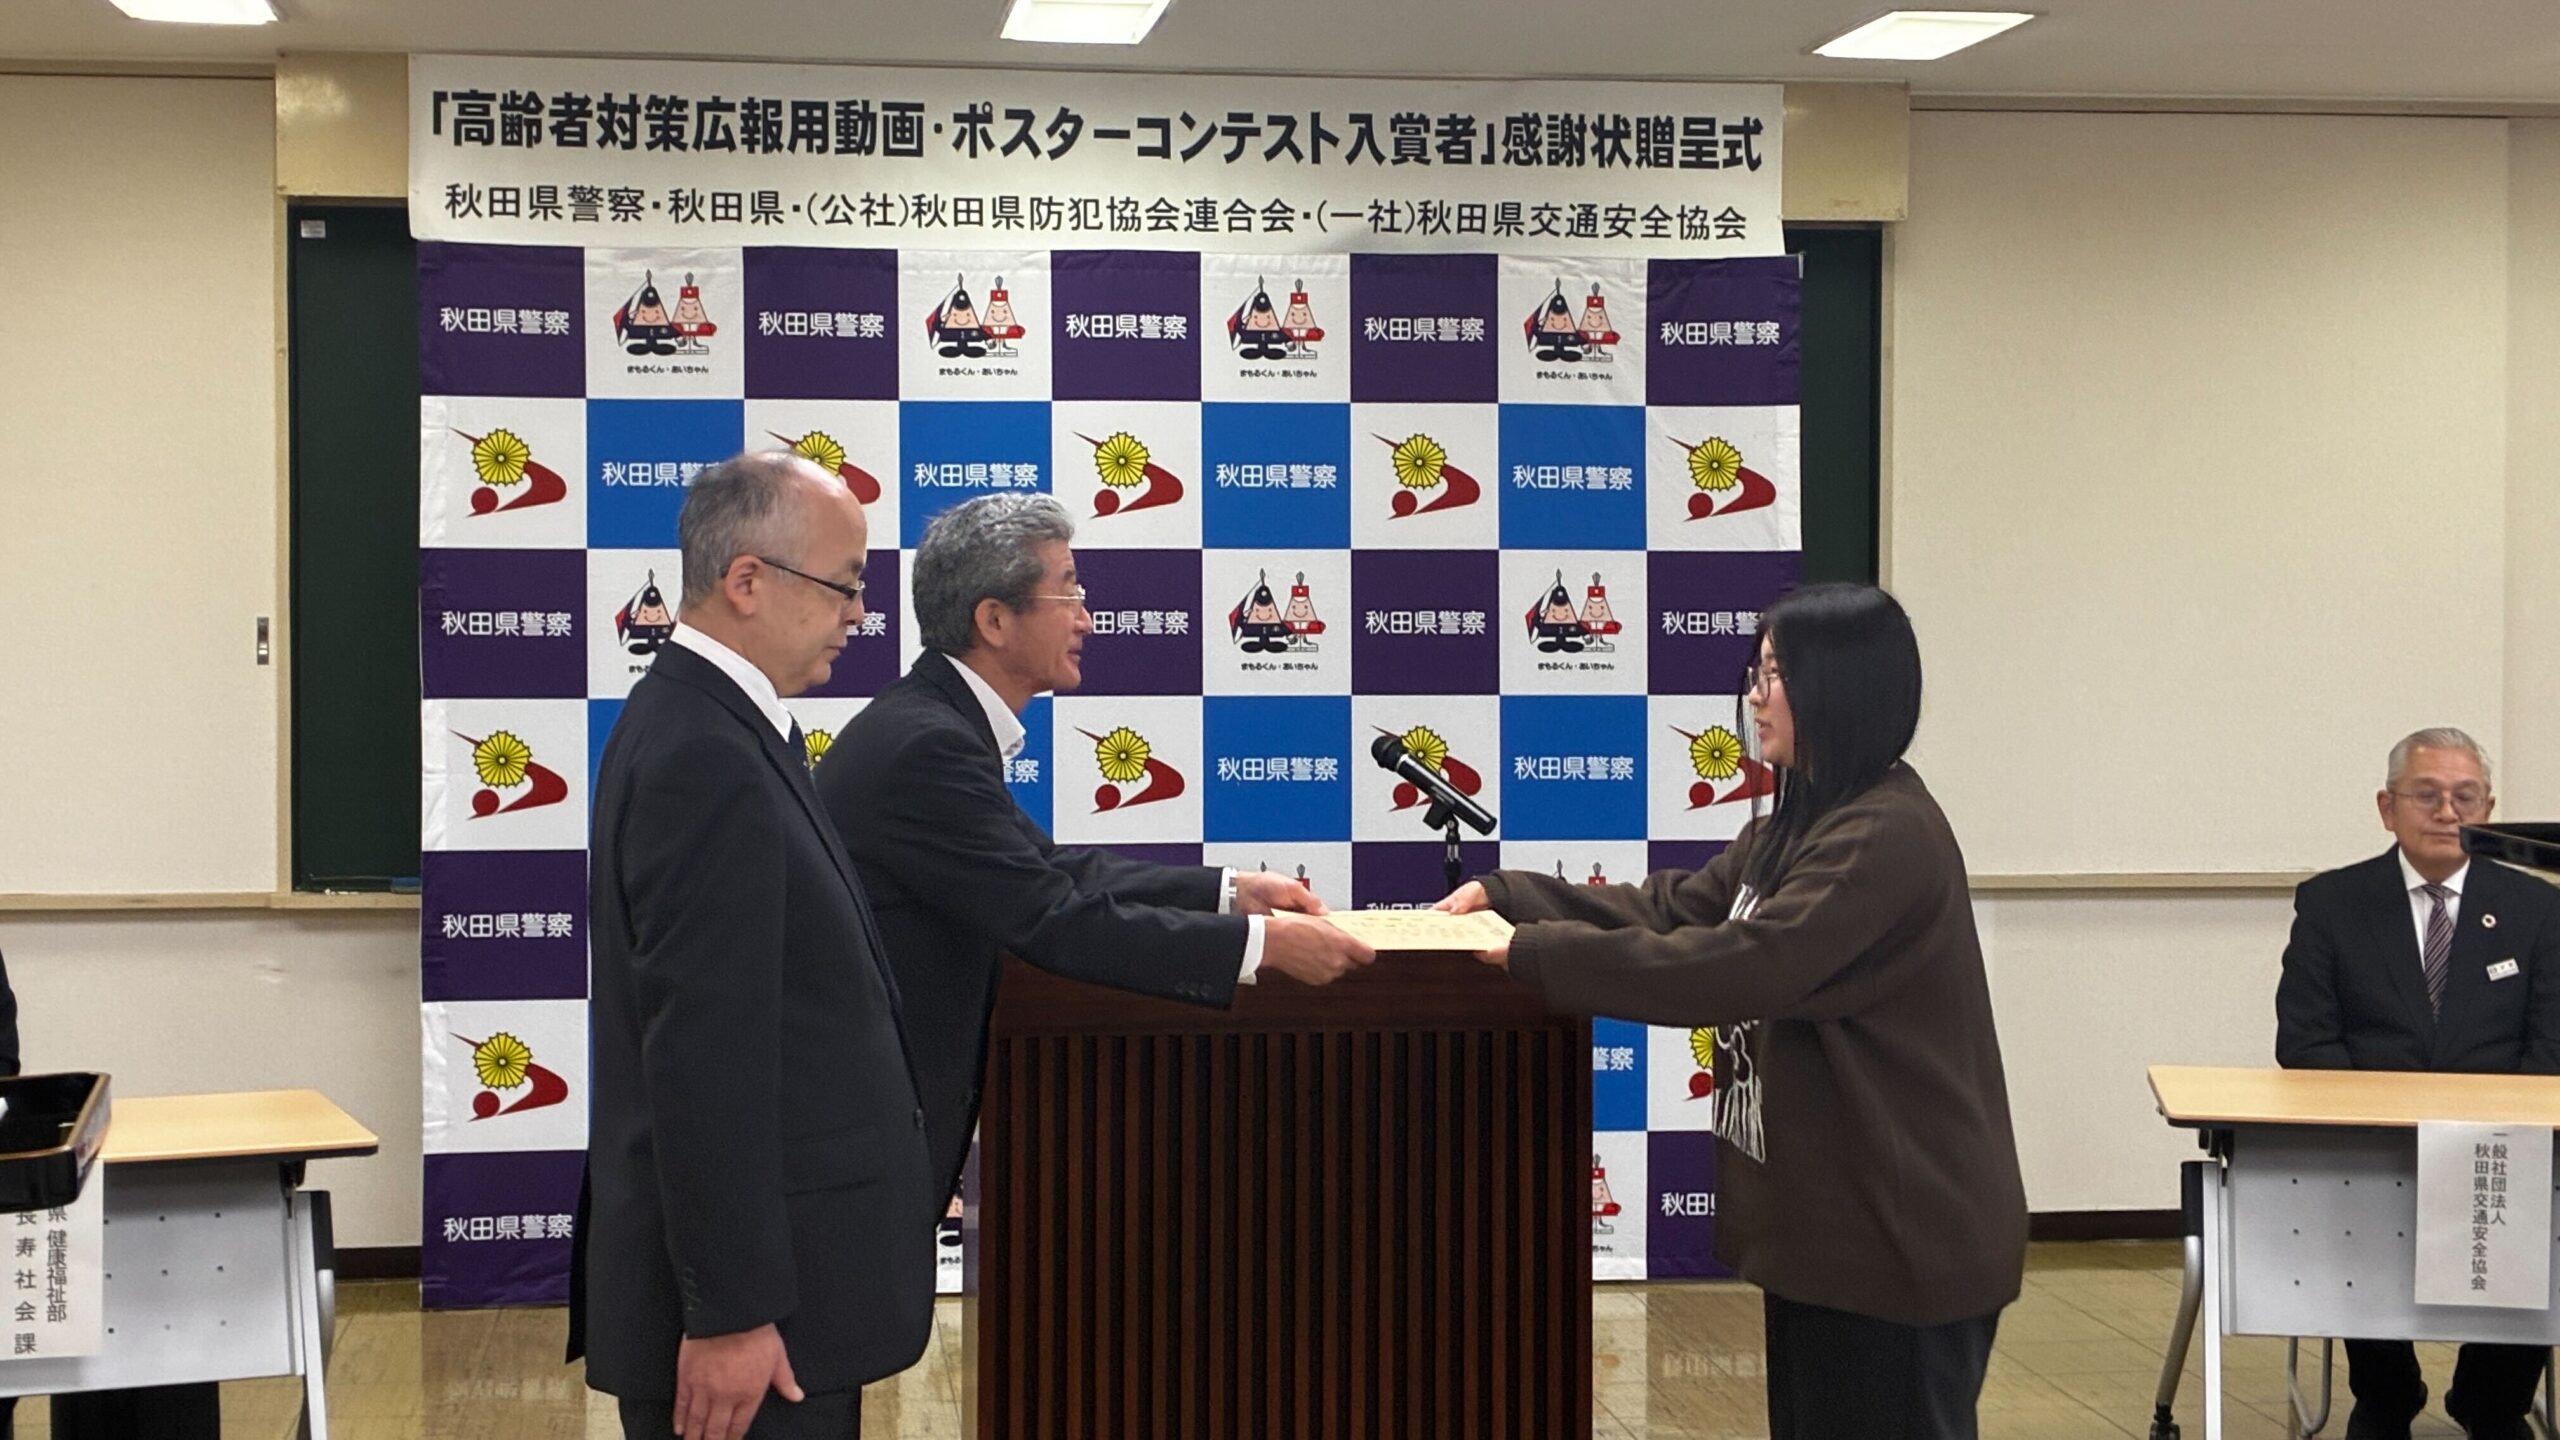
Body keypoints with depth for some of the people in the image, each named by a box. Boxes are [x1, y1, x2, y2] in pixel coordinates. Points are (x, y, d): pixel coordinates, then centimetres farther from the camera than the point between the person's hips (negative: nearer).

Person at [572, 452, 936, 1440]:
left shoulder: (705, 727, 12)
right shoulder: (704, 761, -19)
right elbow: (701, 1055, -23)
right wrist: (731, 1312, -22)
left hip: (774, 1264, 10)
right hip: (754, 1296, -10)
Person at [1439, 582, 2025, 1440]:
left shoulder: (1885, 838, -21)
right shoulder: (1803, 822, 13)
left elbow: (1737, 966, -29)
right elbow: (1671, 910, 12)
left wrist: (1534, 952, -27)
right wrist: (1506, 897, 2)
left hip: (1898, 1234, -10)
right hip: (1827, 1219, 10)